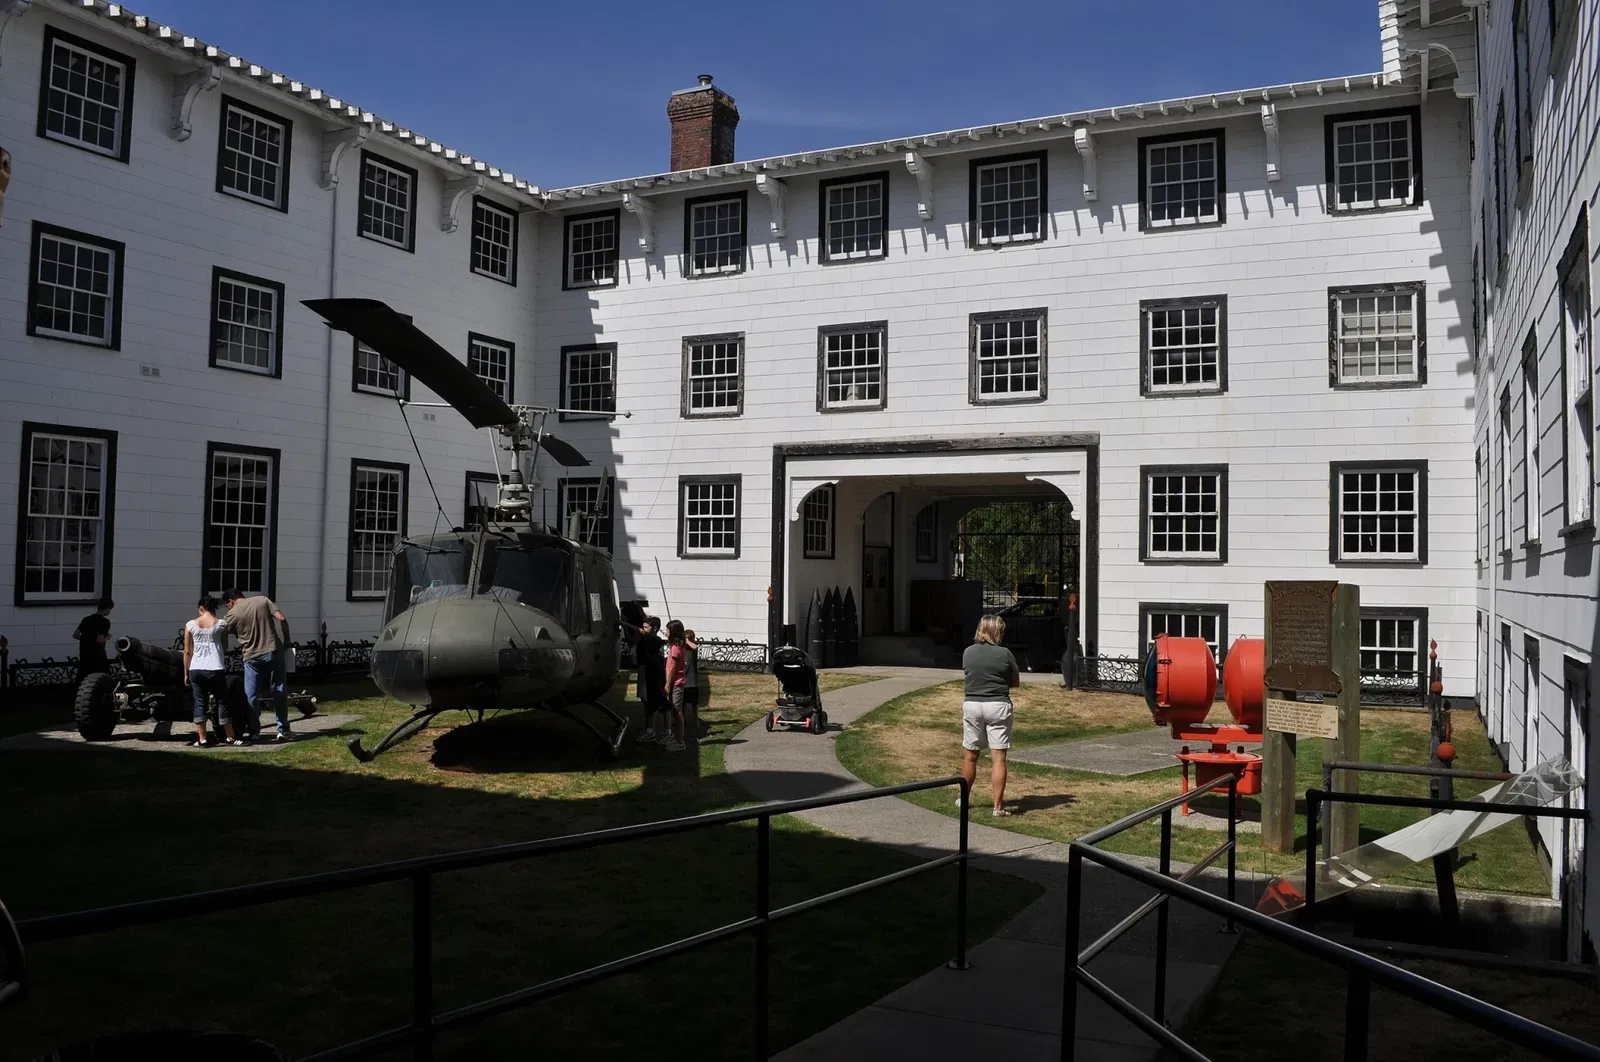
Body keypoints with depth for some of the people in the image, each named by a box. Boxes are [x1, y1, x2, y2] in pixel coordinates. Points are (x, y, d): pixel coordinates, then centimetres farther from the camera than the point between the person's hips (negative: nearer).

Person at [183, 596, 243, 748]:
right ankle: (231, 738, 12)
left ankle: (202, 740, 5)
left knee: (199, 703, 7)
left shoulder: (190, 625, 3)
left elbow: (187, 652, 5)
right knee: (222, 703, 7)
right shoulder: (220, 624, 2)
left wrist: (186, 673, 11)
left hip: (196, 670, 1)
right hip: (215, 669, -1)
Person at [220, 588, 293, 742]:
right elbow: (281, 619, -4)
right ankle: (283, 730, 6)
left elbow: (223, 638, 6)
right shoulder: (262, 600, 4)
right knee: (279, 692, 7)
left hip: (252, 657, -2)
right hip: (274, 652, 2)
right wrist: (286, 642, 4)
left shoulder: (233, 614, -1)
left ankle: (254, 732, 13)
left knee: (251, 696, 10)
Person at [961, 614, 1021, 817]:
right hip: (998, 706, -3)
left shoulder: (968, 652, 1)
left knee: (970, 755, 15)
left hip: (972, 705, 3)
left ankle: (964, 799, 28)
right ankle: (998, 806, -3)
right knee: (998, 757, -2)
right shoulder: (1004, 654, -8)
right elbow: (1016, 682, 2)